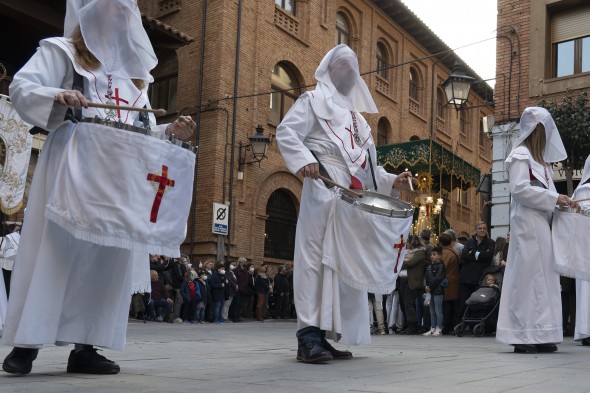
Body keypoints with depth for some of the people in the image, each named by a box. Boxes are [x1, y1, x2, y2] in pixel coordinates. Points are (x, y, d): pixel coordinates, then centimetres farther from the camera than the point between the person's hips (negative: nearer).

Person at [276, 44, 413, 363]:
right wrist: (304, 159, -23)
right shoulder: (314, 100, 10)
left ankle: (324, 335, 5)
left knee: (345, 261, 2)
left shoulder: (356, 117, 31)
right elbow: (286, 132, -5)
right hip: (325, 189, -7)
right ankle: (308, 336, -17)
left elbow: (366, 165, 29)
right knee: (318, 255, -15)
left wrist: (391, 181, 13)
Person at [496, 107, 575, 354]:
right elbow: (519, 189, -16)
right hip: (528, 224, -9)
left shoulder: (539, 158, 23)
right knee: (529, 275, -11)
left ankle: (538, 336, 8)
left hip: (542, 224, 9)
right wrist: (554, 198, -14)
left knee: (542, 276, 6)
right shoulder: (521, 155, -5)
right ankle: (525, 336, -9)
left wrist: (560, 201, 4)